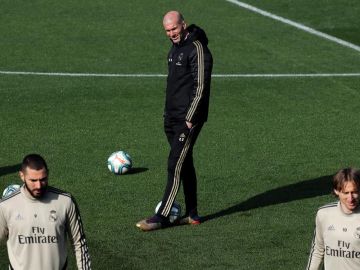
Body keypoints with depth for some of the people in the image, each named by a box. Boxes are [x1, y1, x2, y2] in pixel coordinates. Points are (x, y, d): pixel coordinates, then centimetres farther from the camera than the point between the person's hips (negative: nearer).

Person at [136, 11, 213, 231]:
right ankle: (192, 215, 18)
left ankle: (162, 217, -8)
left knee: (175, 166, -9)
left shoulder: (197, 49, -14)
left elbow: (200, 88, -18)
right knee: (185, 165, 12)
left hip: (188, 119, -9)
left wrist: (190, 119, -20)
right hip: (173, 118, 9)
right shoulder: (176, 48, 15)